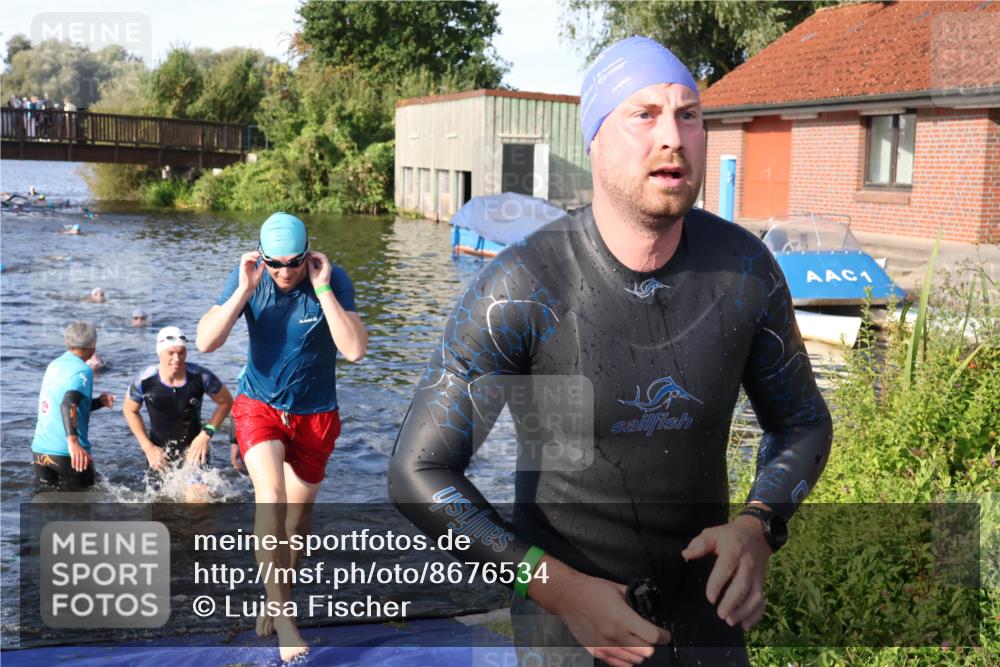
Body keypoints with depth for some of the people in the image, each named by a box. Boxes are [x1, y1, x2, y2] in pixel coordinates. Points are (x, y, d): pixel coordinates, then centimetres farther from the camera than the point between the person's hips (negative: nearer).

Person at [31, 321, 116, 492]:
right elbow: (68, 405, -29)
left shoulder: (54, 366, 13)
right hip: (66, 452, -6)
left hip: (40, 449, 6)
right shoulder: (82, 370, -11)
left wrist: (99, 402, 11)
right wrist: (73, 441, -40)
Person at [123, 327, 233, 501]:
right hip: (160, 450, 2)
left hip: (193, 446, -1)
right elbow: (130, 410, 0)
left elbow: (226, 402, -4)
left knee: (197, 498, -18)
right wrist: (147, 447, -5)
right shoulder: (145, 381, -20)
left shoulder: (201, 377, -22)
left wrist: (207, 433, -12)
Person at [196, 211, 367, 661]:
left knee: (298, 515, 14)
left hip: (315, 415, 1)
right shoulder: (247, 277, -12)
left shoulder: (333, 280, -17)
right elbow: (205, 342, -17)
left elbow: (355, 350, -27)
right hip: (259, 404, -1)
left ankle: (276, 601, 36)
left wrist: (323, 289, -30)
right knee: (271, 500, -23)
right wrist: (244, 290, -26)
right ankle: (283, 614, -13)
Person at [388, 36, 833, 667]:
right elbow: (419, 472, -18)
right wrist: (558, 588, -25)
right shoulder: (520, 289, -23)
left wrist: (758, 527, -17)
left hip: (702, 597, 3)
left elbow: (802, 421, 2)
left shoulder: (745, 268, -13)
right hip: (566, 597, -3)